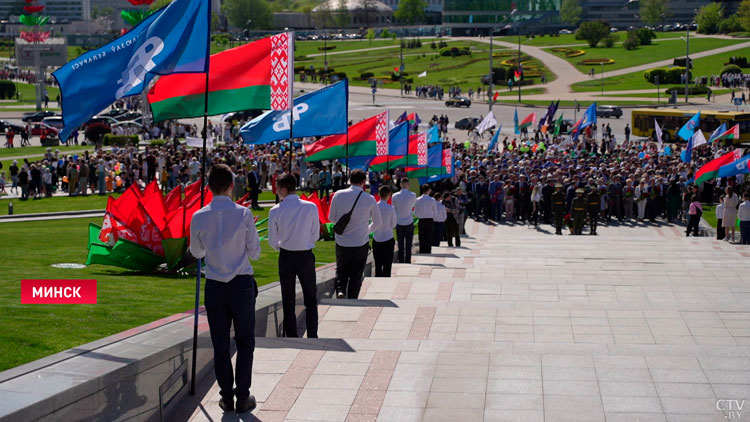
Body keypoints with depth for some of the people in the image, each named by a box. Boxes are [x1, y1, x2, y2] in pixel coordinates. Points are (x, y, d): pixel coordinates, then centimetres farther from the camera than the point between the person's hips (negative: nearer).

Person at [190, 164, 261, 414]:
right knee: (245, 341, 9)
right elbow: (255, 252, -4)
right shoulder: (243, 214, -11)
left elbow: (196, 252, 10)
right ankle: (243, 397, 9)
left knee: (220, 344, 10)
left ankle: (226, 397, 15)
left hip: (214, 286, 2)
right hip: (242, 283, -2)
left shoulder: (199, 217, -5)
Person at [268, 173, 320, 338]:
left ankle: (291, 338, 15)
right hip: (306, 256, 0)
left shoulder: (275, 211, -10)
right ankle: (312, 337, 10)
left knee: (288, 301, 12)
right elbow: (316, 235, 0)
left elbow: (272, 241, -3)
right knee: (311, 300, 13)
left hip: (285, 257, 0)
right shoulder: (311, 207, -9)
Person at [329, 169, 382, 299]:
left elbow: (331, 218, 3)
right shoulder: (369, 199, -8)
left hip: (341, 243, 1)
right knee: (356, 275, 11)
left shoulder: (339, 195, -6)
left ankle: (340, 291, -4)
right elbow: (377, 222, 4)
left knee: (341, 271, 20)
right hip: (361, 244, -1)